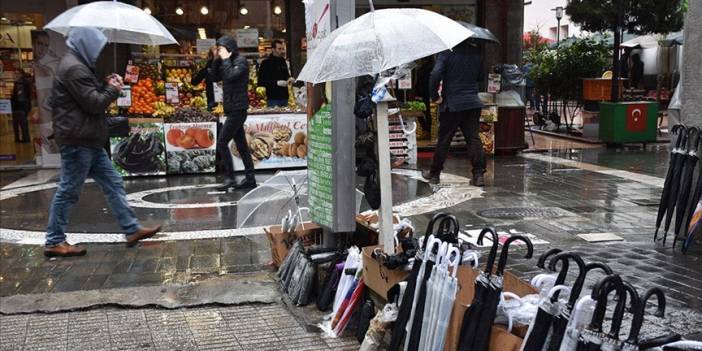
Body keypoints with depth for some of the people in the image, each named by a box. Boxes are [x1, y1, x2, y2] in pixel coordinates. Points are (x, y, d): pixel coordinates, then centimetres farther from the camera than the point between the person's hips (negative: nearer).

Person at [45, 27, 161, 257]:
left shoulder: (77, 66, 19)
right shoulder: (74, 68, -16)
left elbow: (92, 97, 24)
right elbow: (95, 103, -19)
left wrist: (106, 86, 7)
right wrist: (112, 89, -1)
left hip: (87, 141, 11)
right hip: (77, 141, -11)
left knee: (113, 184, 10)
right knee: (68, 191, -2)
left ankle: (132, 229, 14)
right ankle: (54, 242, 9)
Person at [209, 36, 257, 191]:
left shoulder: (241, 61, -9)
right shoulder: (227, 63, 17)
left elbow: (230, 76, -24)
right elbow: (214, 77, 13)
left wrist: (225, 59, -13)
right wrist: (217, 60, 3)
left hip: (238, 109, -9)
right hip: (232, 109, 9)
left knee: (222, 142, -11)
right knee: (241, 144, 9)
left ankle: (230, 178, -9)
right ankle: (250, 178, 12)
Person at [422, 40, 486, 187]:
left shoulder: (447, 52, -11)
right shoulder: (476, 52, 4)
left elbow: (435, 75, -19)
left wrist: (435, 96, -8)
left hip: (452, 104, -3)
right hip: (473, 102, 3)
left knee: (444, 139, 7)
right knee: (474, 138, 6)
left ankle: (434, 173, 19)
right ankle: (479, 174, 1)